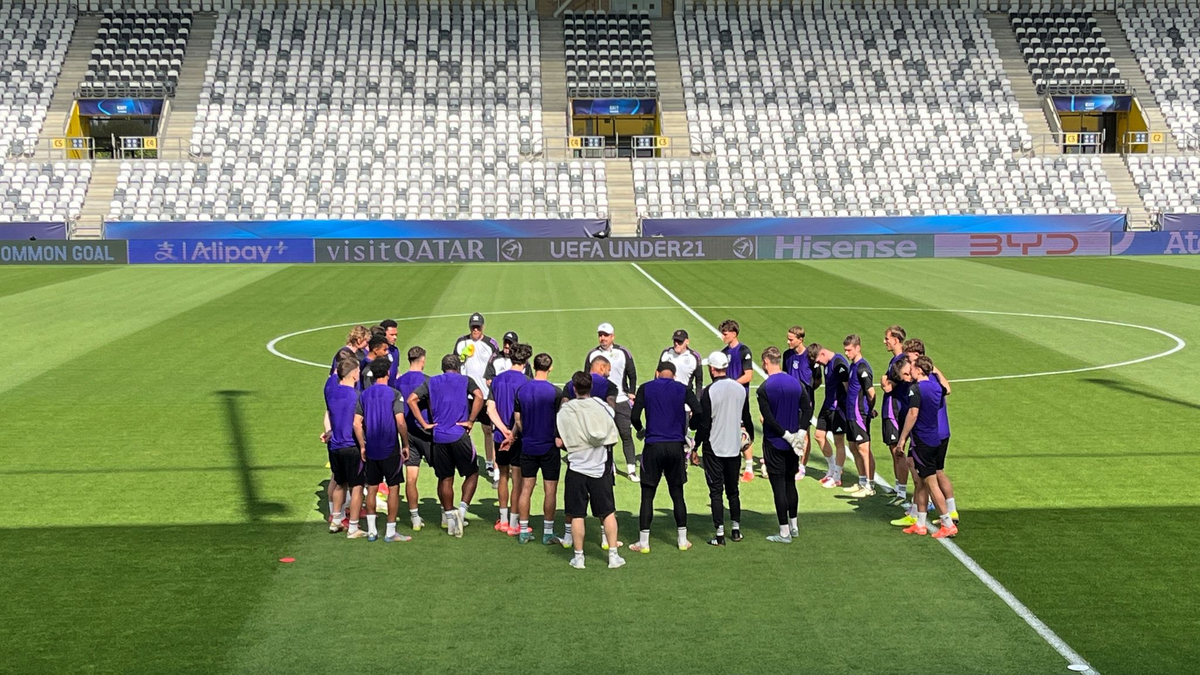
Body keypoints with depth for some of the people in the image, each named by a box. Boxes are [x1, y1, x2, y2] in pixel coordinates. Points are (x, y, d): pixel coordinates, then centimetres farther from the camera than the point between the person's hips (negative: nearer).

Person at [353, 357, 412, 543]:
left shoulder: (364, 395, 4)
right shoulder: (393, 394, -9)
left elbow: (357, 423, 0)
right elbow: (400, 422, -16)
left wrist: (362, 446, 7)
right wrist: (405, 445, -7)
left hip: (371, 451, 4)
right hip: (390, 450, -4)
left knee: (372, 489, 12)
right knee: (393, 489, 3)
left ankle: (371, 531, 16)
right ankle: (391, 532, 4)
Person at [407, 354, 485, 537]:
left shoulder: (432, 382, 12)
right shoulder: (466, 380, 5)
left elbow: (411, 399, 1)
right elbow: (479, 396, -15)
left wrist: (425, 424, 1)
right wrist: (470, 421, -10)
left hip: (439, 436, 3)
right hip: (459, 435, -3)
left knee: (445, 478, 11)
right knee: (472, 473, 10)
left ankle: (449, 515, 14)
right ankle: (462, 508, -6)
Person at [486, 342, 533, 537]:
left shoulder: (496, 380, 5)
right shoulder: (524, 382, -13)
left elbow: (490, 409, -1)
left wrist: (505, 431, -8)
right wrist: (513, 434, -15)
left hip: (500, 436, 5)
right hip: (518, 438, -5)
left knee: (503, 476, 17)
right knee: (518, 479, 2)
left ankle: (503, 520, 24)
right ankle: (514, 524, 5)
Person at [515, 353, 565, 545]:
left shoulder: (521, 390, -1)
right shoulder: (555, 392, -12)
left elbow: (517, 419, 5)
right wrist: (559, 437, 7)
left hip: (528, 447, 4)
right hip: (549, 447, -4)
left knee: (526, 489, 10)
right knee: (550, 491, 4)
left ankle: (523, 532, 15)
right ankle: (548, 533, 8)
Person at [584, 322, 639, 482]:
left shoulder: (623, 353, 1)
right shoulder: (592, 354, 5)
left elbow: (632, 374, 9)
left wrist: (631, 393, 2)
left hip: (621, 401, -1)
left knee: (626, 435, -3)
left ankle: (631, 469, 1)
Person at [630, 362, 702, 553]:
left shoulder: (645, 388, 3)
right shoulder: (683, 389, 5)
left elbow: (634, 417, -5)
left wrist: (640, 431, 15)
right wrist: (686, 435, 10)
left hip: (653, 446, -1)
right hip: (676, 446, 2)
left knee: (647, 495, 5)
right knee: (677, 494, 12)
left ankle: (643, 543, 5)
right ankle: (683, 540, 17)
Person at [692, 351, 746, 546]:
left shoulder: (709, 391, -15)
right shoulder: (740, 389, 2)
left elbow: (703, 424, -14)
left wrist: (696, 446, -3)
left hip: (713, 449, -5)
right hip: (735, 447, 5)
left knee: (716, 491, 0)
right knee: (733, 490, 16)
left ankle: (720, 535, 0)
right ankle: (736, 530, 21)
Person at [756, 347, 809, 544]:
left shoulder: (765, 388, -14)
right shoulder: (796, 383, 3)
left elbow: (768, 419, -19)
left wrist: (786, 435, -13)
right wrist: (799, 434, -5)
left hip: (774, 443, -6)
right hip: (793, 445, 6)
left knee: (778, 486, -1)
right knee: (790, 483, 18)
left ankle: (784, 533, 3)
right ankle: (794, 526, 26)